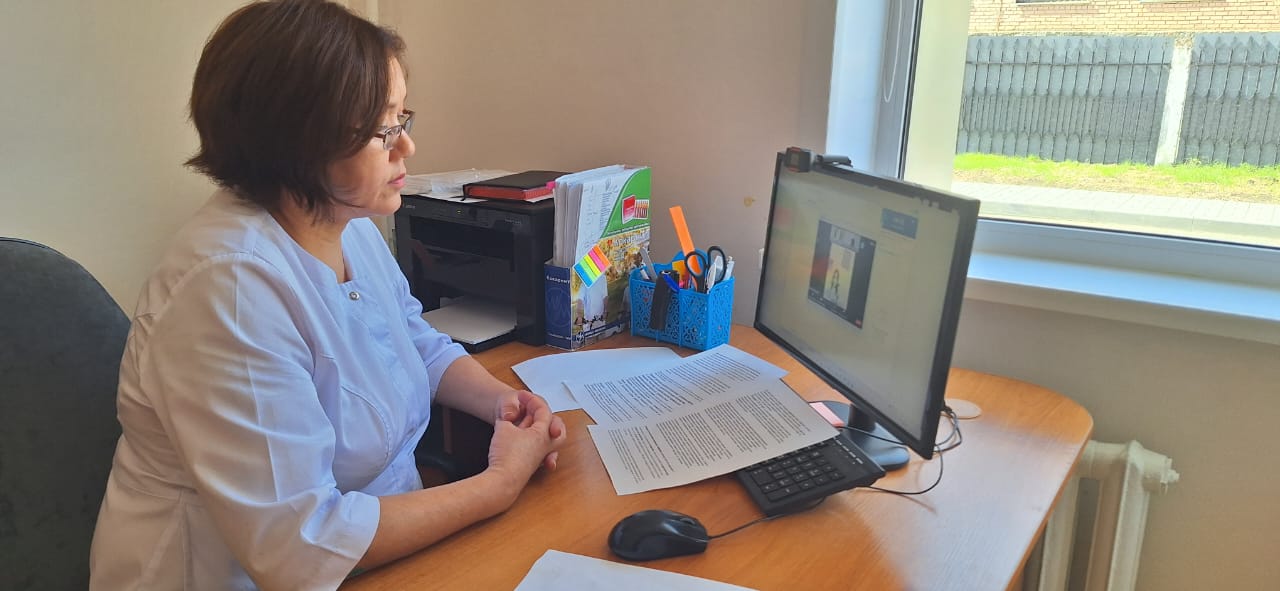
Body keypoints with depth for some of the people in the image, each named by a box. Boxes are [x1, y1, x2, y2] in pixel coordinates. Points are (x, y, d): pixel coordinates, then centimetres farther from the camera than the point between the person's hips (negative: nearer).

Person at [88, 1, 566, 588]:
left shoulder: (349, 224, 0)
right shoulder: (229, 287, -26)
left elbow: (422, 346, 15)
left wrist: (501, 399, -4)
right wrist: (501, 484, -20)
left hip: (374, 534, 7)